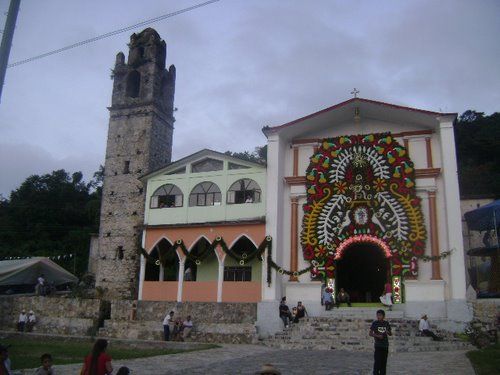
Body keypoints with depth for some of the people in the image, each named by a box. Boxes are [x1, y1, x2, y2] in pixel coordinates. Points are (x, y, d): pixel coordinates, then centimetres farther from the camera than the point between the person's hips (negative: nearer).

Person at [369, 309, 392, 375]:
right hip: (378, 345, -3)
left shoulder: (386, 323, 5)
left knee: (384, 361, 7)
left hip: (385, 345, 3)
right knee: (377, 361, -8)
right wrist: (377, 336, -20)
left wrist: (388, 332, -11)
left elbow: (391, 334, 12)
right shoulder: (375, 323, -4)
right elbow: (370, 333, -4)